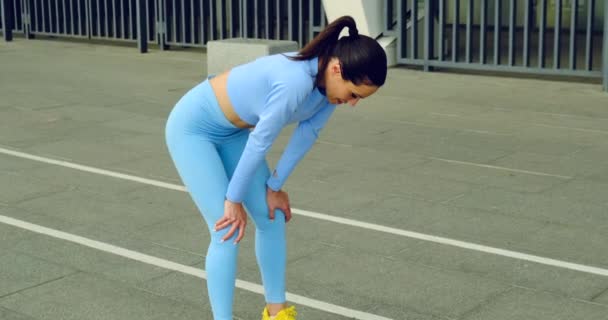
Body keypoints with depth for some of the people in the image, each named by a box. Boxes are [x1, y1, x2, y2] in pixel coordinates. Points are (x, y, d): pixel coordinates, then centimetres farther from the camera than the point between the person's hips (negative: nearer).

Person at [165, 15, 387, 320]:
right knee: (227, 231, -13)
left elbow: (307, 135, -2)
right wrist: (234, 200, -16)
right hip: (192, 127, -8)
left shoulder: (330, 81, -13)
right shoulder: (296, 82, -38)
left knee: (272, 218, 8)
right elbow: (259, 142, -28)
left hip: (231, 130, 8)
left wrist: (274, 186, 1)